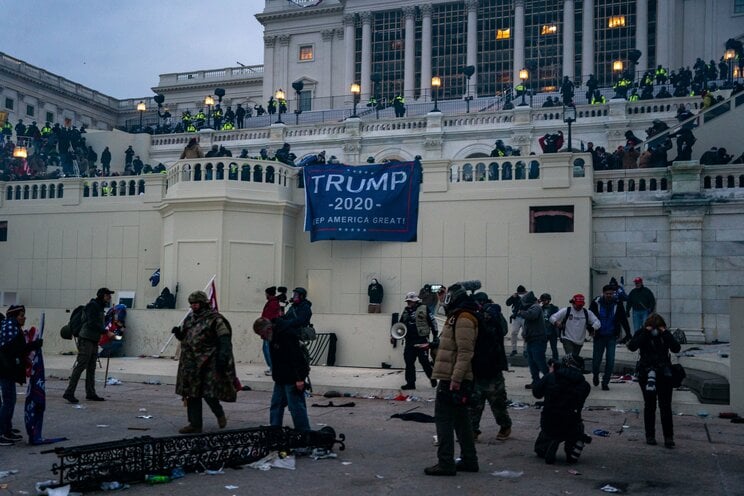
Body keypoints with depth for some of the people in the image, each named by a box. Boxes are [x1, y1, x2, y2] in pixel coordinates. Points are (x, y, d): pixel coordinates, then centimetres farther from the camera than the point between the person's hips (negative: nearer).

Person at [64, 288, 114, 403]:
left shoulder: (100, 307, 18)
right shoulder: (92, 305, -10)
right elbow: (92, 323, -19)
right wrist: (106, 332, -20)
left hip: (94, 341, 10)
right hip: (86, 339, -10)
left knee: (91, 369, 10)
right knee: (80, 366, -11)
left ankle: (90, 394, 14)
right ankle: (69, 393, -9)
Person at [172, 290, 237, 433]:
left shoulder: (215, 319, -8)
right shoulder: (190, 318, 14)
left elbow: (224, 340, -14)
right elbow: (183, 336, 24)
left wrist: (222, 358, -24)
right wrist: (178, 332, 1)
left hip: (209, 363, -7)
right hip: (191, 363, 7)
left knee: (209, 393, -10)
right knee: (192, 394, 9)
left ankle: (220, 415, 18)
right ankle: (195, 424, 18)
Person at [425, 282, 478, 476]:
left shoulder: (463, 319, -16)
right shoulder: (459, 317, 17)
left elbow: (465, 353, -22)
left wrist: (455, 380, -24)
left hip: (452, 380, -10)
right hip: (454, 379, 10)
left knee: (443, 418, -6)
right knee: (461, 419, 15)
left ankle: (446, 463, -1)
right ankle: (469, 460, 23)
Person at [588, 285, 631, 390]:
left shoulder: (618, 304, -3)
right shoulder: (596, 303, -6)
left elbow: (623, 319, 2)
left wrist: (628, 334, -1)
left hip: (612, 337, 1)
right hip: (599, 336, -1)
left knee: (610, 361, -4)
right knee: (596, 359, 5)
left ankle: (605, 382, 10)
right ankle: (595, 375, 36)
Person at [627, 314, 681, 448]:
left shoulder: (666, 334, 5)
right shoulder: (641, 334, -1)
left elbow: (676, 348, -8)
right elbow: (632, 346, -17)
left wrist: (665, 333, -14)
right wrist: (645, 333, -18)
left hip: (664, 373, 1)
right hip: (646, 373, -1)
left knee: (666, 406, -3)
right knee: (650, 405, 7)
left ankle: (668, 437, 1)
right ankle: (650, 436, 16)